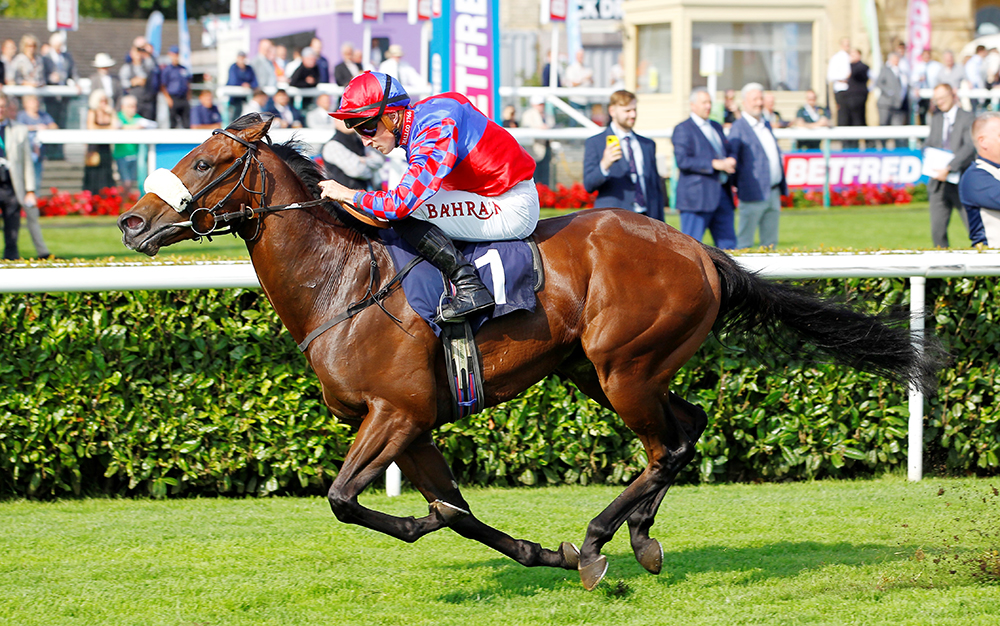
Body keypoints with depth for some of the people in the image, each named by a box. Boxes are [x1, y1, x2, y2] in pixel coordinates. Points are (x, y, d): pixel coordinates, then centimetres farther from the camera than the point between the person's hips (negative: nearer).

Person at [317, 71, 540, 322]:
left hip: (511, 210, -10)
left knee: (405, 216, -20)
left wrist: (349, 195, -16)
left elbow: (402, 203, -30)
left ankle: (469, 287, -22)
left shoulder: (436, 132, -24)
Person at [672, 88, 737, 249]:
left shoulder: (716, 127, 20)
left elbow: (729, 152, 25)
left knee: (728, 245, 4)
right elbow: (683, 160, -15)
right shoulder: (683, 129, -4)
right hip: (697, 198, -7)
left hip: (722, 196, 7)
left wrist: (730, 162, -1)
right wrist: (715, 164, -19)